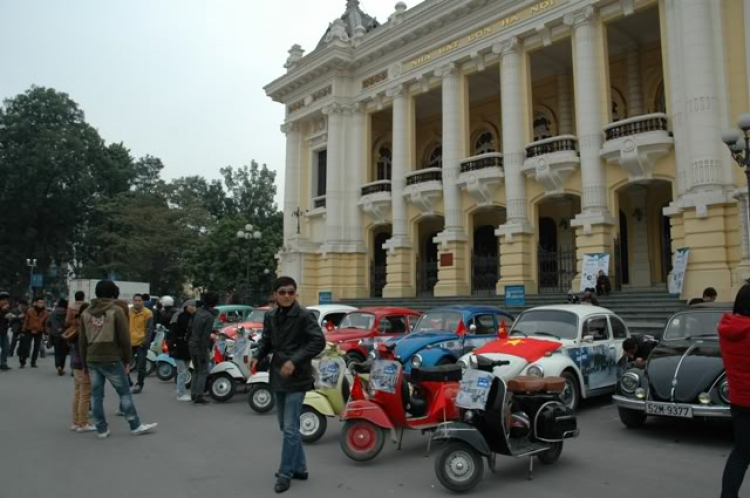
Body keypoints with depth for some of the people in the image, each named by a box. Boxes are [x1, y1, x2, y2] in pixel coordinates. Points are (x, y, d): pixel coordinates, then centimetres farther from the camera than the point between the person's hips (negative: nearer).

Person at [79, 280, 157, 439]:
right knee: (125, 393, 3)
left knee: (97, 396, 10)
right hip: (112, 359, -5)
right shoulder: (116, 310, -6)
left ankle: (101, 429, 15)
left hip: (92, 360, 5)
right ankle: (135, 426, 9)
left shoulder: (86, 312, 9)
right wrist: (127, 360, -1)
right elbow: (124, 338, -8)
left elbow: (82, 340, 11)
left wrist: (84, 363, 17)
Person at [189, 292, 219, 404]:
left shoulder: (198, 312, 2)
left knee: (196, 370, 19)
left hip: (192, 345, 7)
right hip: (201, 347, -7)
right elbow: (206, 336, -21)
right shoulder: (209, 317, -20)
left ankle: (193, 394, 23)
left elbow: (191, 328, 12)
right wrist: (205, 351, -17)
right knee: (203, 372, 3)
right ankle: (199, 396, 2)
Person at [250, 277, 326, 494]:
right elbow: (266, 340, 15)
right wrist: (257, 355, -5)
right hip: (278, 377, 7)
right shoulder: (270, 316, 5)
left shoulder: (304, 315, -12)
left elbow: (319, 341, -17)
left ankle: (285, 473, 10)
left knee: (290, 429, -4)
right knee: (286, 427, 16)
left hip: (297, 378, -7)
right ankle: (299, 468, 30)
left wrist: (295, 361, -23)